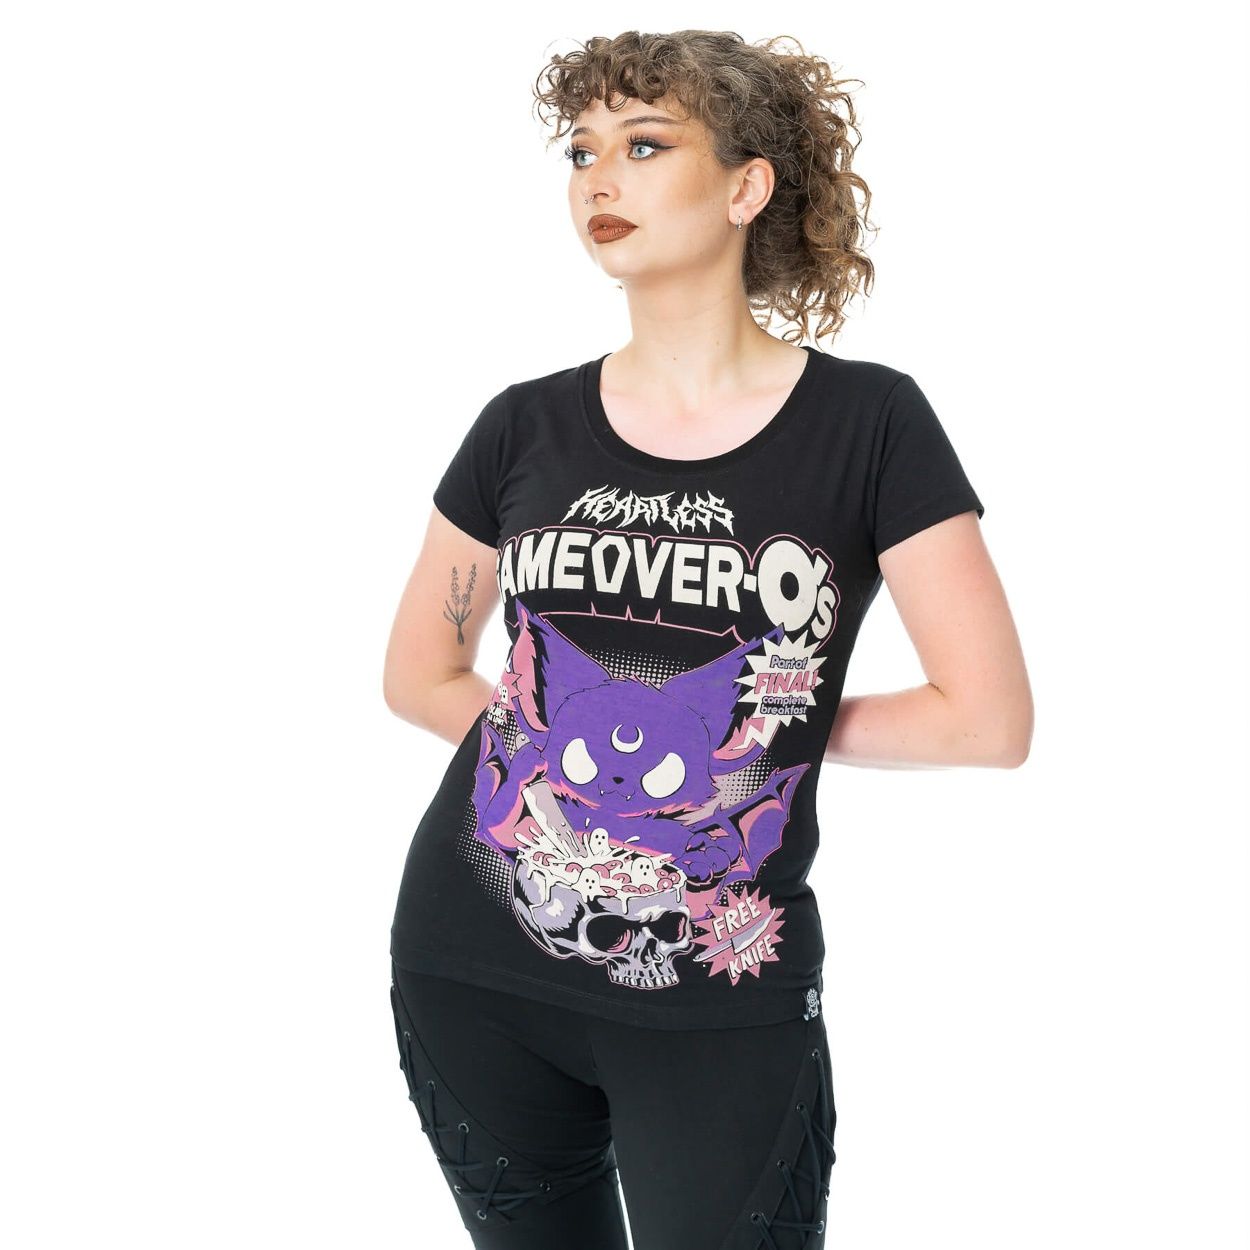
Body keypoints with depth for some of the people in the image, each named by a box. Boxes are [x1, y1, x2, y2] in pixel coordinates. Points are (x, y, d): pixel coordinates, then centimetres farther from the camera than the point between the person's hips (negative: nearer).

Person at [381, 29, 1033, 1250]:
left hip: (721, 999, -3)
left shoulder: (866, 422, -8)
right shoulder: (526, 427, 2)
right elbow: (418, 675, 11)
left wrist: (784, 726, -2)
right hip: (473, 972, 3)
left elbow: (988, 717, -10)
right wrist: (564, 738, 0)